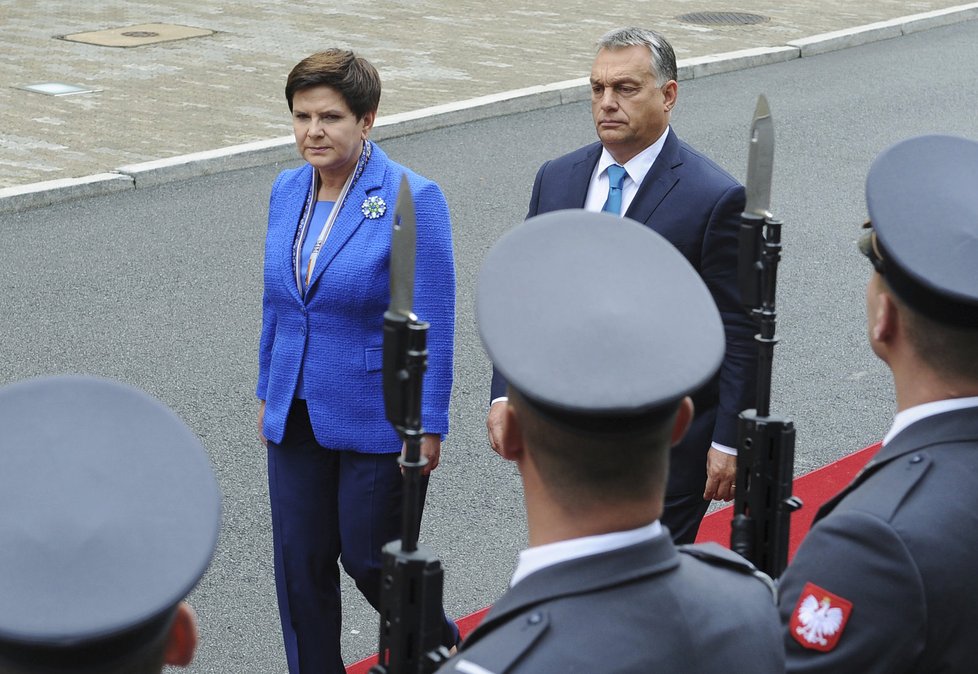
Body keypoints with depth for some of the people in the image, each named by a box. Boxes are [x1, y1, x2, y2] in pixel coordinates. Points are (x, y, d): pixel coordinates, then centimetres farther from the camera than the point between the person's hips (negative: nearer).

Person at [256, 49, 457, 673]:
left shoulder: (412, 200, -16)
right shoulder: (287, 190, 4)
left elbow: (433, 324, -14)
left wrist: (428, 426, -14)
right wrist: (269, 393, 17)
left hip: (375, 417, -5)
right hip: (297, 415, 6)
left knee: (369, 558, 6)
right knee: (299, 563, 9)